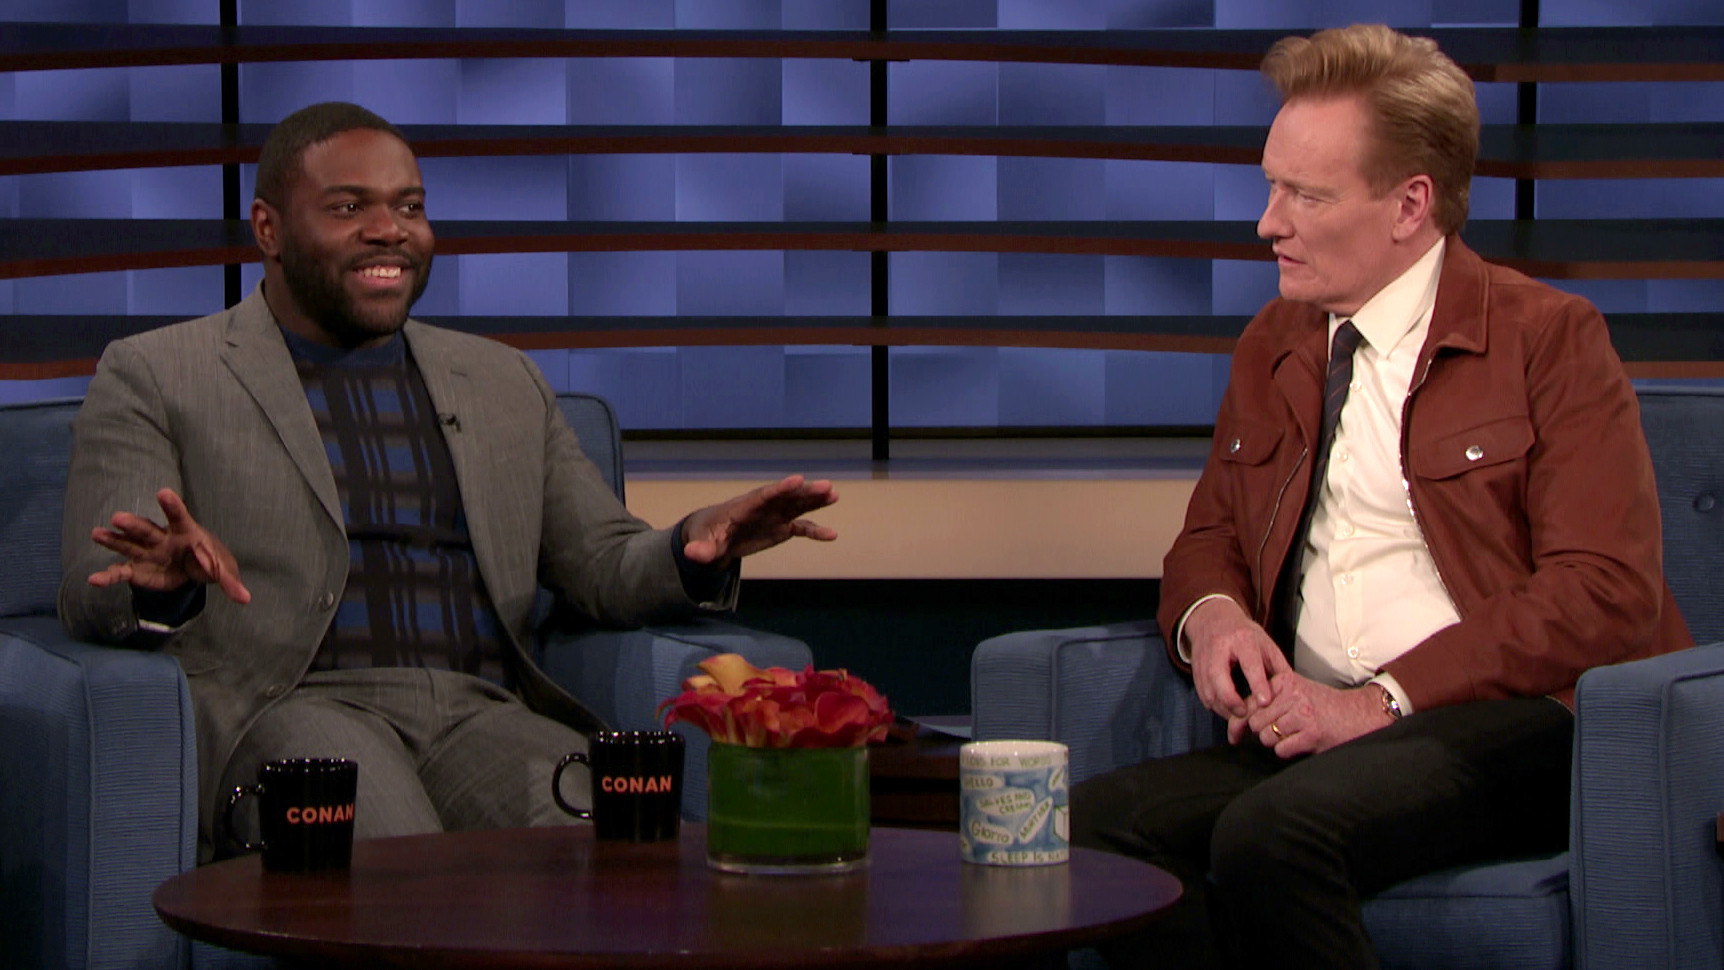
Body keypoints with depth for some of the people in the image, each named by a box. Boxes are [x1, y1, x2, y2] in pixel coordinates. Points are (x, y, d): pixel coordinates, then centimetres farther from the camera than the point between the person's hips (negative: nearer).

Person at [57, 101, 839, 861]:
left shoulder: (503, 382, 26)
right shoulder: (153, 376, 12)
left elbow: (608, 570, 22)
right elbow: (92, 598, 2)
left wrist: (696, 547, -3)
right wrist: (164, 584, -24)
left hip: (482, 712, 4)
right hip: (289, 710, -3)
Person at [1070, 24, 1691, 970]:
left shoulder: (1550, 339, 0)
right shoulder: (1271, 346, 20)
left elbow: (1605, 593, -9)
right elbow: (1208, 537, 29)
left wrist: (1381, 701, -16)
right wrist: (1211, 613, 2)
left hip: (1516, 721, -6)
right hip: (1315, 730, 6)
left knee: (1276, 831, -35)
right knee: (1093, 821, -23)